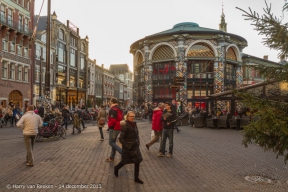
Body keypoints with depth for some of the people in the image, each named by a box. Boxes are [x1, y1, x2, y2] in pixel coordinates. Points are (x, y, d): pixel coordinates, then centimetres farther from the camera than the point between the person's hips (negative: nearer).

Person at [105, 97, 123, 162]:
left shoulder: (113, 109, -17)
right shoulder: (119, 109, 13)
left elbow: (112, 120, -24)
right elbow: (121, 118, 19)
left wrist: (109, 125, -8)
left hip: (113, 128, -10)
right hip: (118, 128, 10)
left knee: (111, 142, -3)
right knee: (113, 142, 15)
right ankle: (112, 157, 22)